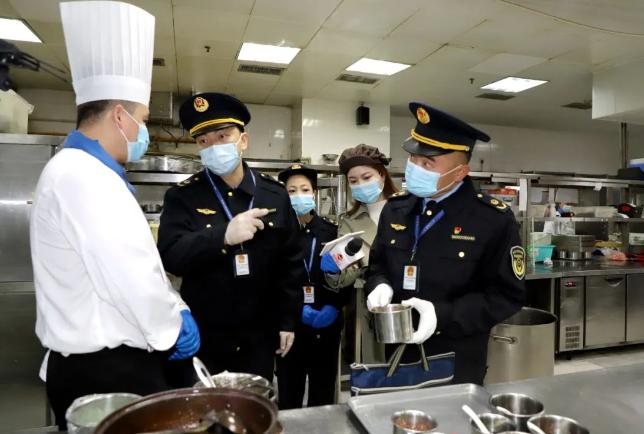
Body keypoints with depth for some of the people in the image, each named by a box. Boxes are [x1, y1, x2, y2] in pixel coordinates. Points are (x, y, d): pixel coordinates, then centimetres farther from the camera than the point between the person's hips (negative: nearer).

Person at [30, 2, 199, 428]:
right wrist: (174, 329, -9)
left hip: (106, 359, 9)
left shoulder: (85, 173, 11)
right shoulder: (84, 176, -22)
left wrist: (173, 312, 6)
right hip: (104, 369, -9)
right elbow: (131, 279, -26)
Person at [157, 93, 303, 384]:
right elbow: (171, 258, -17)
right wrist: (223, 236, -32)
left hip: (259, 338, 2)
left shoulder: (275, 194, 0)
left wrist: (288, 321, 2)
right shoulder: (182, 197, -5)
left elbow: (290, 263, 3)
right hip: (201, 338, -1)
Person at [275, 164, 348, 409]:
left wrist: (334, 307, -11)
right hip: (290, 323, -2)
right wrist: (297, 308, -15)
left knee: (323, 394, 13)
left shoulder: (331, 231, 4)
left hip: (328, 324, 2)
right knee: (289, 393, 8)